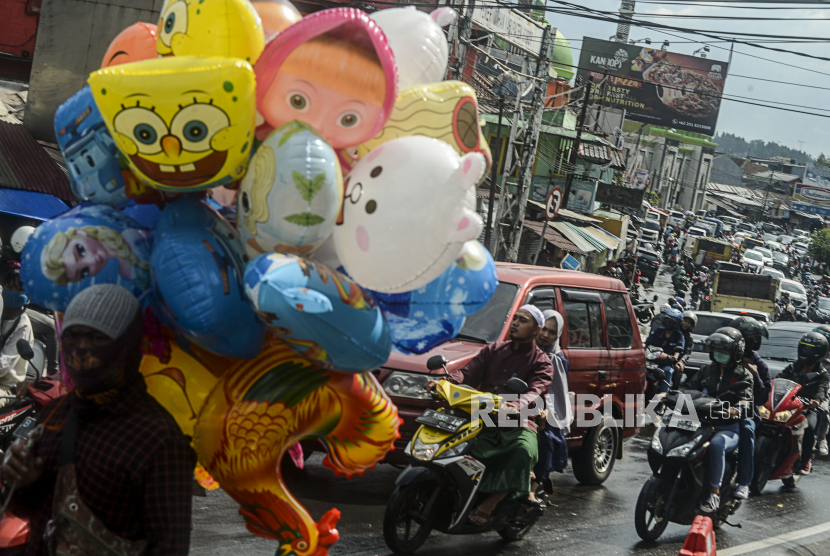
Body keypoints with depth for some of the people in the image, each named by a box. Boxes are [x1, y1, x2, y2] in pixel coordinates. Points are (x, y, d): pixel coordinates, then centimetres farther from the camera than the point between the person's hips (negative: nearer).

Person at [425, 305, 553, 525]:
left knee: (524, 451, -36)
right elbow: (468, 373, 8)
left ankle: (490, 503, -34)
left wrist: (519, 405, -38)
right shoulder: (494, 350, 20)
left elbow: (535, 391, -14)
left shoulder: (542, 363, 6)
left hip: (517, 424, -3)